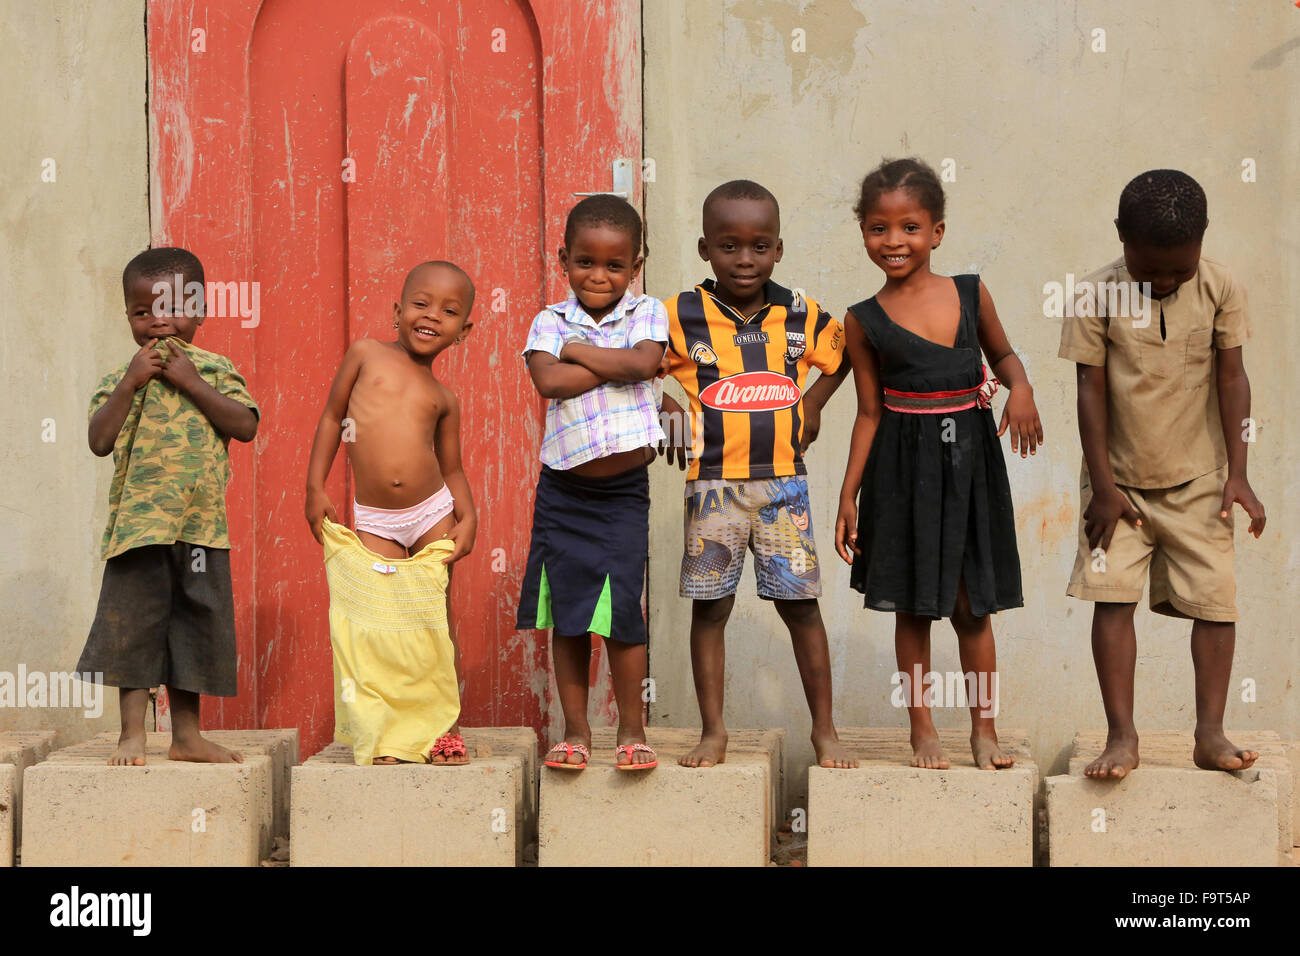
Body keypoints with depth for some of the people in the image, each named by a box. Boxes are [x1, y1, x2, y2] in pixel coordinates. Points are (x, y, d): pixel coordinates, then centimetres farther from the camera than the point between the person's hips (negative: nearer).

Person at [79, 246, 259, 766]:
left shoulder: (215, 370, 7)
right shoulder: (119, 379, 6)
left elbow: (245, 426, -7)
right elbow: (100, 441, -5)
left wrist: (191, 383, -10)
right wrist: (131, 383, -11)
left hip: (201, 521, 1)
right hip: (138, 520, -1)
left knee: (196, 623, 8)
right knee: (134, 622, -2)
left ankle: (187, 735, 18)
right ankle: (132, 735, 7)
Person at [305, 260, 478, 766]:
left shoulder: (444, 398, 9)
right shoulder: (366, 354, 5)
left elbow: (452, 467, 14)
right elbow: (332, 417, 10)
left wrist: (467, 516, -4)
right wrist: (316, 488, 3)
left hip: (433, 516, 1)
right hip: (372, 524, -1)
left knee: (435, 621, 4)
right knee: (372, 626, -7)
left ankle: (442, 725, 19)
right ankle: (384, 737, 4)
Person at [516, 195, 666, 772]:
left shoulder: (647, 314, 2)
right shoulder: (551, 321, 1)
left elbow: (644, 362, -19)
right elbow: (549, 381, -17)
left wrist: (577, 350, -11)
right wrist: (615, 363, -14)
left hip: (623, 491, -1)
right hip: (563, 490, 1)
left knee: (620, 609, -4)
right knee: (566, 614, 6)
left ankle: (632, 729, 11)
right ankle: (575, 730, 16)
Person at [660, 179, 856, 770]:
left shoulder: (802, 317, 2)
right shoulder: (682, 318, -6)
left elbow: (844, 355, 20)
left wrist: (812, 404, 10)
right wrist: (667, 409, -6)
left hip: (782, 481, 1)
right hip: (713, 483, -1)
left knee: (801, 604, 4)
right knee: (710, 606, 4)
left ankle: (824, 731, 14)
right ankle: (713, 732, 15)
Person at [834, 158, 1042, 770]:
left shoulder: (971, 294, 0)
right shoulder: (865, 322, -3)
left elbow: (1003, 354, 15)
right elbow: (870, 412, 2)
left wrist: (1021, 388, -8)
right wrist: (848, 496, 0)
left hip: (970, 461, 1)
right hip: (904, 467, -1)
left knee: (973, 606, 7)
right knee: (913, 608, 6)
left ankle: (984, 730, 19)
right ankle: (922, 729, 20)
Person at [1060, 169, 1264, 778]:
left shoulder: (1219, 290, -6)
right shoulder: (1100, 295, -9)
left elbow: (1232, 379, -1)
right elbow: (1091, 390, -7)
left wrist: (1237, 474, -5)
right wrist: (1103, 487, -8)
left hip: (1198, 480, 1)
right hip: (1119, 479, -1)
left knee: (1215, 598, -3)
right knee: (1112, 596, -7)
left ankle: (1210, 733, 4)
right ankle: (1121, 735, -2)